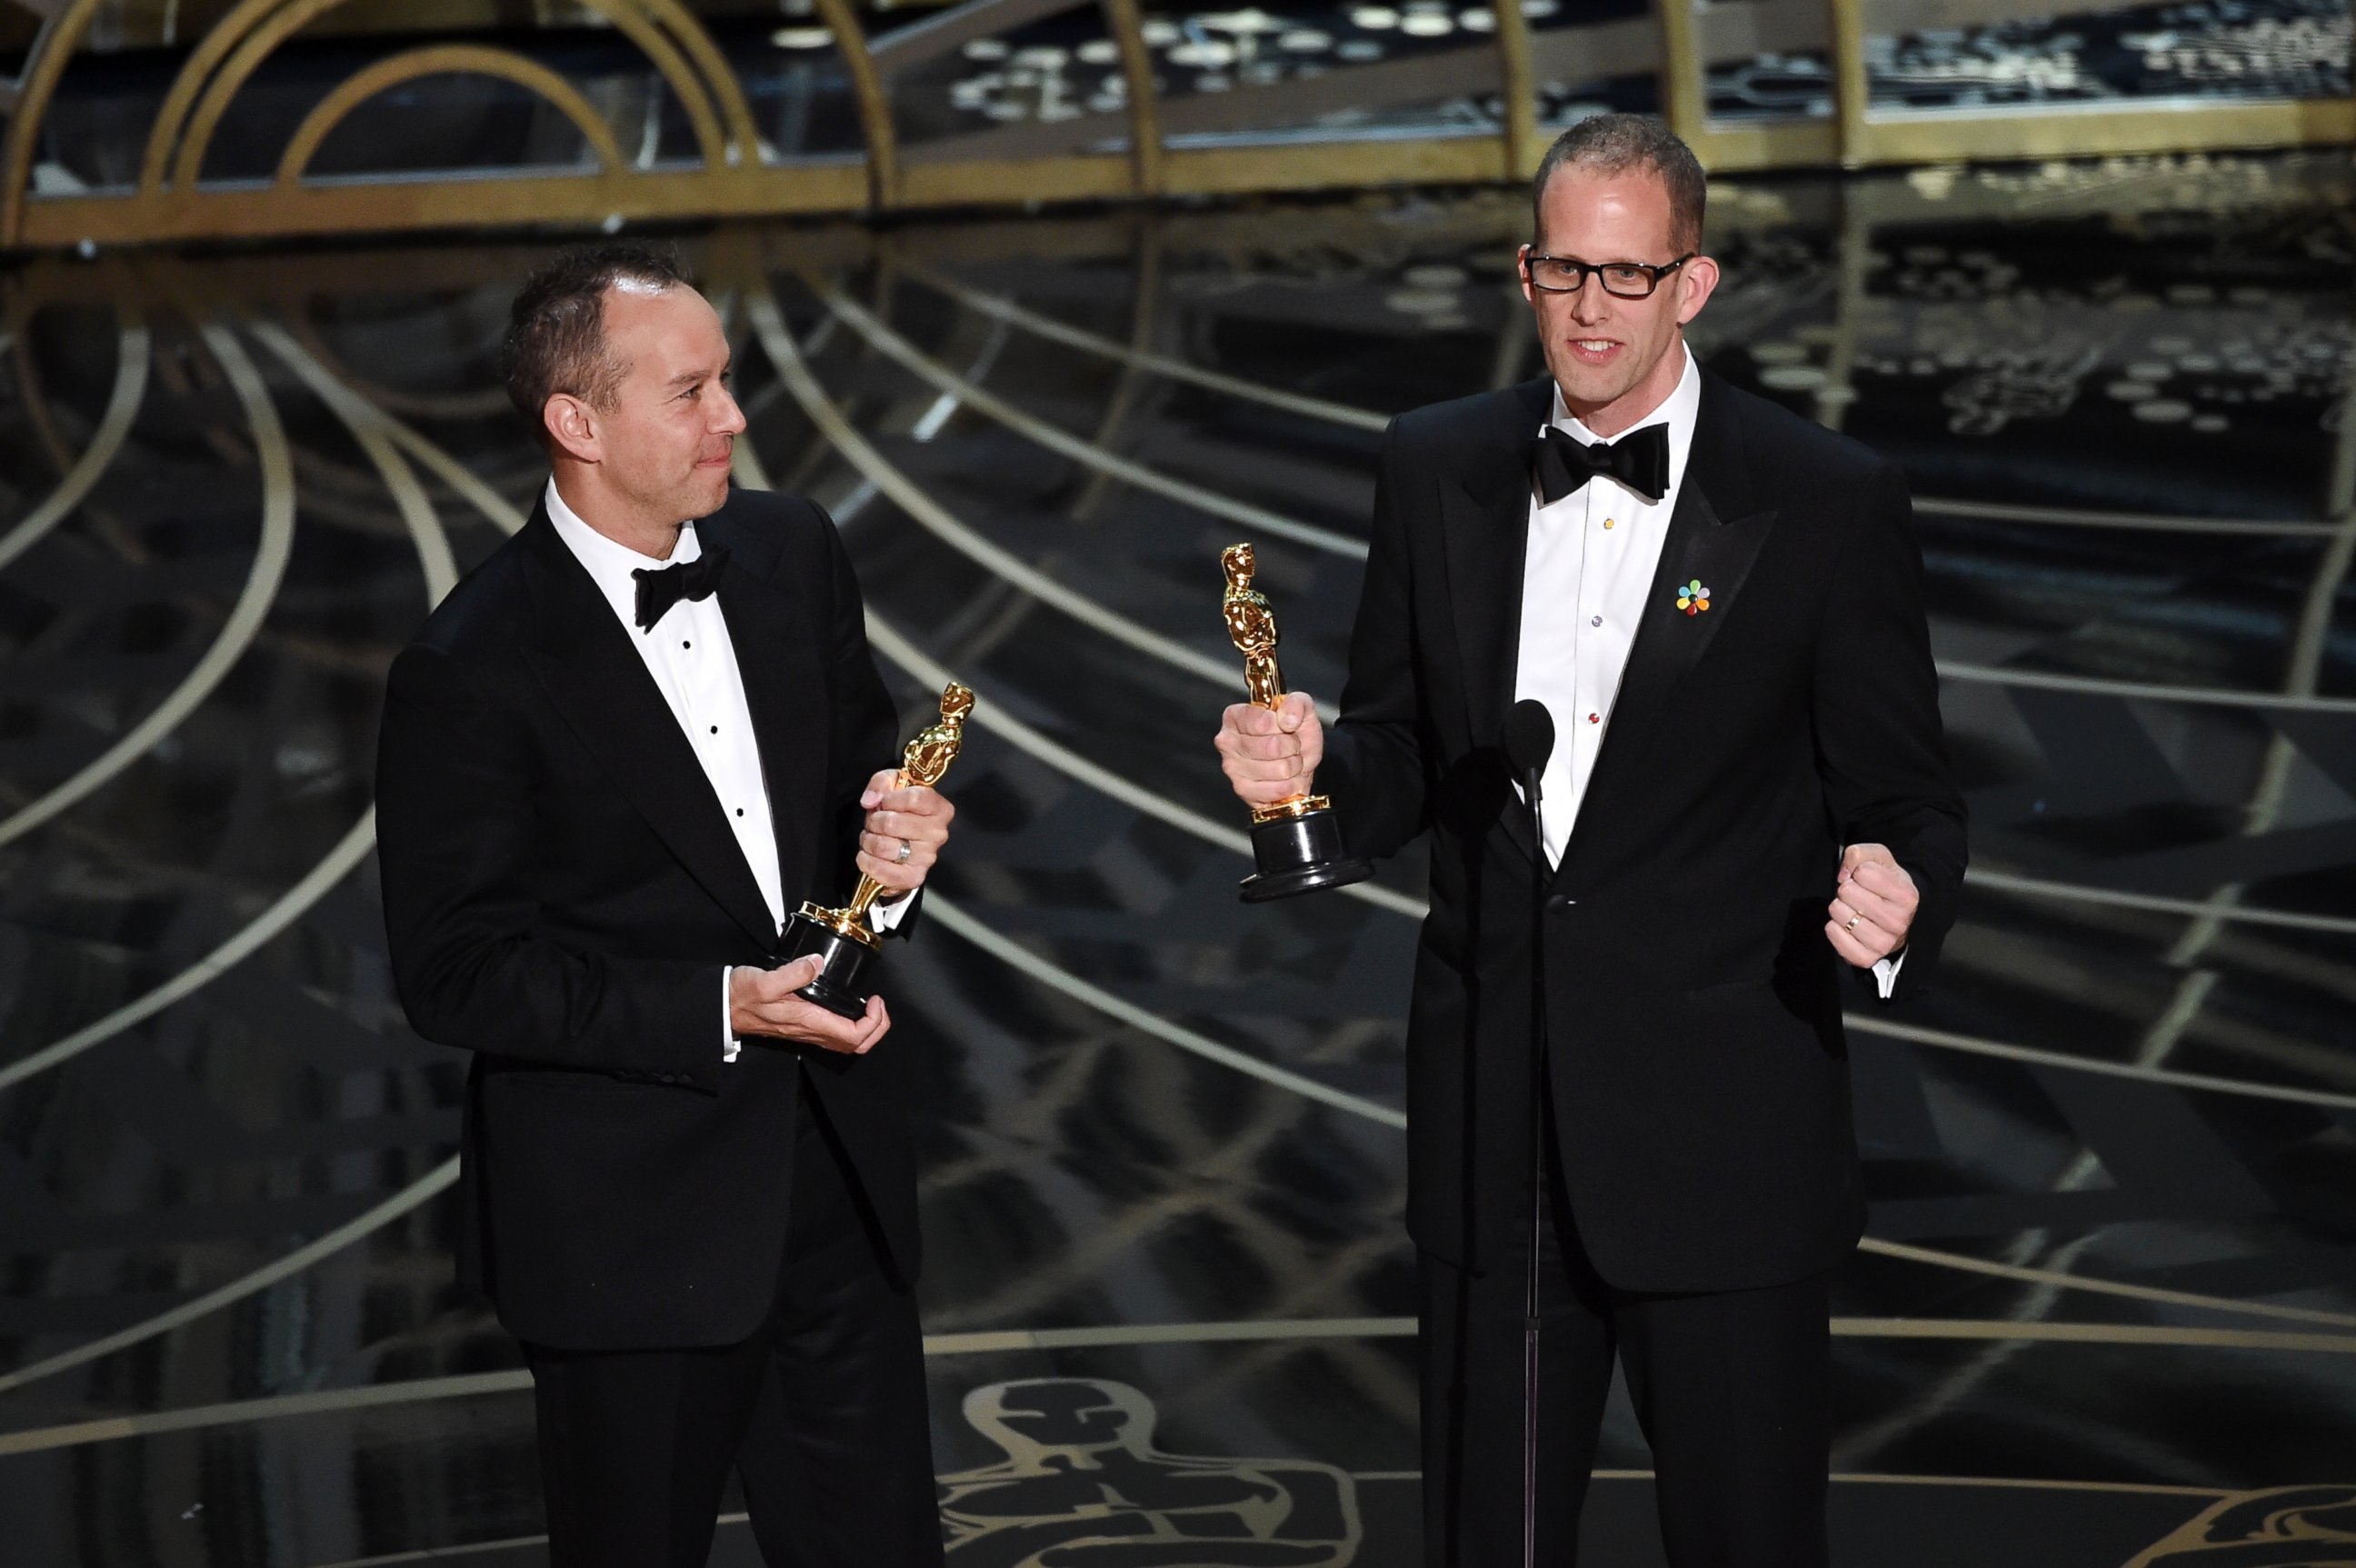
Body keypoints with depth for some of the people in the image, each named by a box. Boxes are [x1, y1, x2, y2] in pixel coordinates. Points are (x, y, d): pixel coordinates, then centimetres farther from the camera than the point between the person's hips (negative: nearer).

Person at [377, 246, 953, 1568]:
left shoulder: (794, 553, 1)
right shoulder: (471, 672, -17)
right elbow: (457, 973, -14)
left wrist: (892, 847, -9)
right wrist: (719, 1011, -22)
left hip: (837, 1173, 5)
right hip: (628, 1219, -5)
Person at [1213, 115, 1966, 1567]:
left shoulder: (1828, 502, -6)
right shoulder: (1439, 467, 5)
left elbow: (1906, 802, -3)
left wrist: (1896, 902, -26)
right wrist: (1314, 769, -10)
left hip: (1721, 1142, -3)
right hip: (1492, 1132, 4)